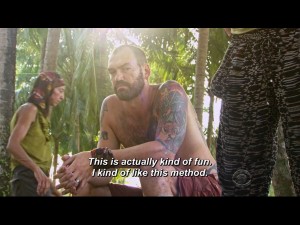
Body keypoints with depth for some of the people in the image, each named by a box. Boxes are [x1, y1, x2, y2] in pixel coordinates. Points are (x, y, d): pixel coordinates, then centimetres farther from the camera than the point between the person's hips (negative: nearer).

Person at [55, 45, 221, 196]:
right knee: (85, 190, -10)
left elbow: (166, 149, -35)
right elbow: (104, 170, -4)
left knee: (153, 164, -35)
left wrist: (97, 157, -37)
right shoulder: (110, 107, -2)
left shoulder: (170, 93, -19)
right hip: (159, 189, 5)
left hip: (202, 187, -5)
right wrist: (81, 176, -28)